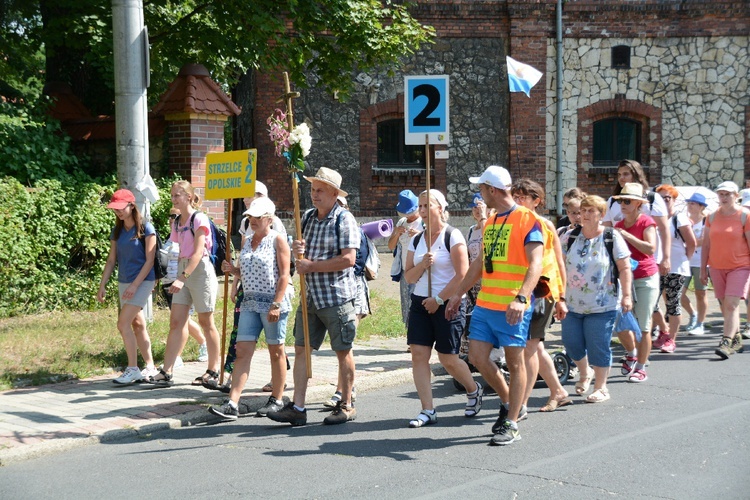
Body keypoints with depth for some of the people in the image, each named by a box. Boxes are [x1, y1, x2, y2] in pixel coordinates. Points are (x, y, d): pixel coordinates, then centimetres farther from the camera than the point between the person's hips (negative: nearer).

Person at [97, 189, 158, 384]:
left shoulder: (145, 229, -9)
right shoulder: (117, 231, 9)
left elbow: (150, 260, -12)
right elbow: (111, 260, 12)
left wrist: (135, 285, -18)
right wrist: (102, 285, 5)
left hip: (143, 281, -7)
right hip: (124, 283, 7)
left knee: (123, 323, -15)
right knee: (137, 325, 11)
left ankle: (133, 369, -9)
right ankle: (150, 366, 21)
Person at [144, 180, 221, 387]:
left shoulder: (199, 219, -11)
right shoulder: (176, 222, 12)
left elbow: (198, 252, -20)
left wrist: (182, 278, -28)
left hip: (200, 270, -7)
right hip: (182, 270, 7)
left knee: (205, 322, 3)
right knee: (176, 321, 0)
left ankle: (213, 370, 15)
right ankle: (166, 372, -3)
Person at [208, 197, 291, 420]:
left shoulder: (278, 240, -6)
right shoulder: (247, 241, 14)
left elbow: (284, 275, -11)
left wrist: (276, 305, -19)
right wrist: (232, 269, 4)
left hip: (272, 303, -6)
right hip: (250, 302, 6)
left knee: (276, 351, 5)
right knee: (242, 351, -2)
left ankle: (277, 400, 17)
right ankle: (232, 404, -6)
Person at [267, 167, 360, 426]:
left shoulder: (344, 219, -9)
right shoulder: (308, 216, 12)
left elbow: (348, 259, -19)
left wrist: (312, 265, -16)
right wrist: (296, 248, -2)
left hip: (337, 296, -7)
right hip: (311, 295, 7)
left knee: (343, 351, 4)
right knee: (301, 349, 3)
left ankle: (346, 406, 16)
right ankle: (297, 407, 5)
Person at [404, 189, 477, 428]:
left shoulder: (453, 236, -7)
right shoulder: (416, 240, 11)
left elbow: (462, 275, -13)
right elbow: (409, 277, 11)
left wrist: (438, 299, -13)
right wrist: (422, 265, -9)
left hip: (448, 304, -6)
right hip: (421, 303, 6)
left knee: (448, 359, 0)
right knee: (418, 354, -5)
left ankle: (474, 390, 29)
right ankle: (428, 410, 0)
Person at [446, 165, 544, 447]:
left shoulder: (526, 220, -10)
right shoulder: (490, 222, 15)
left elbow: (535, 264, -20)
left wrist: (521, 298, -33)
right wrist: (459, 294, 24)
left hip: (512, 308, -8)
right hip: (485, 304, 8)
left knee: (514, 363, 2)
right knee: (477, 357, 5)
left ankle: (511, 425, 12)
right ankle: (510, 405, 25)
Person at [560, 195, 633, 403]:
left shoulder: (612, 237, -5)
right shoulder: (570, 237, 4)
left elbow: (624, 268, -5)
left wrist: (626, 295, -11)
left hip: (602, 306, -4)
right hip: (572, 304, 4)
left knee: (598, 347, -2)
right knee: (572, 343, 8)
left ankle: (601, 388, 15)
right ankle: (585, 373, 37)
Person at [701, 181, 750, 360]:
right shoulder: (712, 217, 8)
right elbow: (706, 244, 11)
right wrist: (703, 269, 8)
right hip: (717, 268, 5)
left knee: (731, 305, -15)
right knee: (725, 306, 8)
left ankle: (726, 342, -17)